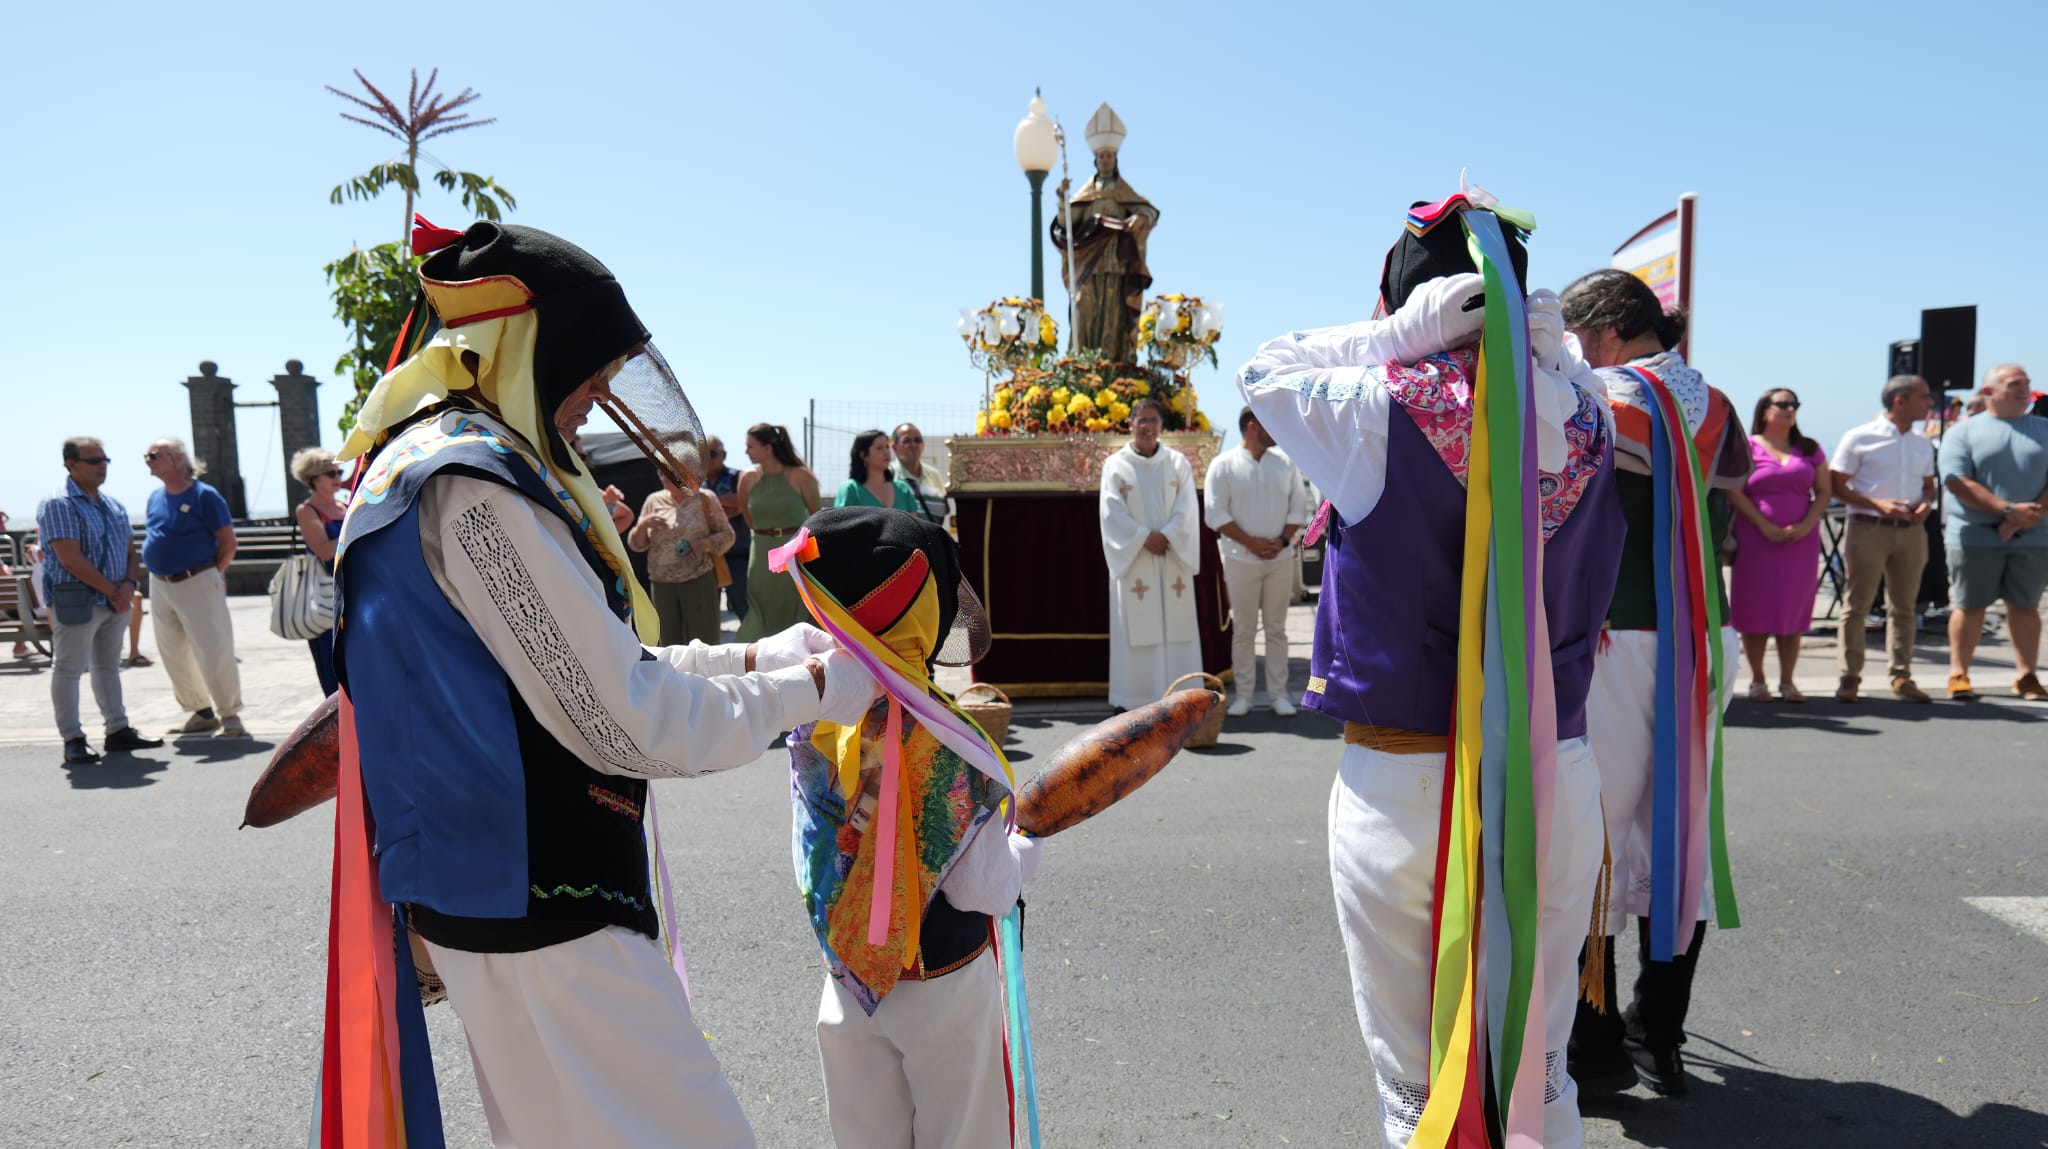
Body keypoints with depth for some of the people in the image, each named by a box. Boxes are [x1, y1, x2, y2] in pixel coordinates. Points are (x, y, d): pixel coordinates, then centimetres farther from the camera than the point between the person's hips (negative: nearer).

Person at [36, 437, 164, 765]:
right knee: (68, 669, 0)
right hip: (76, 601, -7)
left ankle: (118, 730, 21)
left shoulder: (113, 506, 13)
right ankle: (73, 740, 4)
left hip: (116, 601, 7)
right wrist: (112, 591, -15)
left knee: (108, 666, 14)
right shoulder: (58, 505, -10)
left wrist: (129, 585, -6)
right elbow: (71, 559, -17)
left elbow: (131, 551, 13)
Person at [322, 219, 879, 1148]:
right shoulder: (473, 481, -19)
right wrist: (805, 692, -8)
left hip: (488, 889, 11)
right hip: (537, 905, -11)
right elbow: (626, 723, -20)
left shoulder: (436, 461, 13)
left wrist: (756, 656, 10)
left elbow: (586, 666, 16)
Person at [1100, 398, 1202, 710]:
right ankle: (1132, 699, 1)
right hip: (1133, 559, -2)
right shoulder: (1115, 465, 3)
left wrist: (1166, 536, -14)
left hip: (1173, 559, 2)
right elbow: (1113, 512, -5)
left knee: (1176, 625, 2)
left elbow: (1187, 508, 0)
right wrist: (1145, 538, -14)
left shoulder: (1178, 462, 8)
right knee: (1135, 629, -2)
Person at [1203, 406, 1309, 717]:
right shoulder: (1223, 464, -3)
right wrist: (1252, 543, -13)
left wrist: (1283, 540, -8)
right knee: (1243, 630, 3)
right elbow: (1215, 513, -8)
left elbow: (1299, 506, 7)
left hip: (1281, 559, 3)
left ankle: (1278, 694, 14)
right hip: (1241, 560, -3)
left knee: (1277, 629, 7)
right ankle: (1242, 695, 10)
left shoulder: (1285, 462, 8)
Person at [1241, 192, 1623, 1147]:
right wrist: (1548, 350, 5)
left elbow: (1264, 370, 4)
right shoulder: (1586, 422, 1)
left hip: (1406, 781, -4)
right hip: (1557, 774, 5)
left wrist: (1404, 336, -5)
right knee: (1539, 1067, 20)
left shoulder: (1385, 410, -12)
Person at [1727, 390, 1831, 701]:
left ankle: (1787, 681, 11)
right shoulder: (1747, 447, 1)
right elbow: (1734, 493, -6)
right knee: (1755, 608, -1)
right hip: (1756, 539, -3)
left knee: (1794, 608, 3)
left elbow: (1824, 491, 9)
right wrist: (1765, 526, -14)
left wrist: (1806, 526, -8)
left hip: (1801, 540, 3)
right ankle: (1757, 680, 7)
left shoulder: (1810, 449, 13)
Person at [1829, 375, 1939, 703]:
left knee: (1904, 607, 8)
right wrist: (1878, 504, -17)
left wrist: (1925, 504, -2)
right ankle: (1849, 676, 5)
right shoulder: (1859, 438, -5)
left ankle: (1900, 675, 16)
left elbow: (1928, 486, 21)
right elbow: (1836, 485, -6)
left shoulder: (1923, 443, 13)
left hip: (1911, 530, 5)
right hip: (1868, 528, -5)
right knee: (1857, 605, -1)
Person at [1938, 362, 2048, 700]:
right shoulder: (1963, 431, 2)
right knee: (1970, 606, 2)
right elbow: (1957, 482, -10)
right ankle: (1958, 675, 10)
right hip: (1975, 536, -3)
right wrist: (2008, 510, -16)